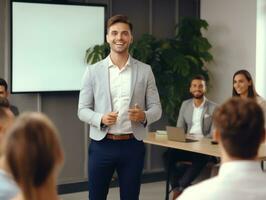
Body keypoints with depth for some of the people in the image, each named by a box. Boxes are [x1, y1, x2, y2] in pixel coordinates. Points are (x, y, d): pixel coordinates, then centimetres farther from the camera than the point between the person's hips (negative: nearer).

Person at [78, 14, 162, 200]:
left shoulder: (145, 71, 3)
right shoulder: (93, 71, 2)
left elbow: (156, 108, 5)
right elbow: (83, 110, 2)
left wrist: (144, 116, -17)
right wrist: (100, 118, -17)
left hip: (133, 145, 1)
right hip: (101, 145, 0)